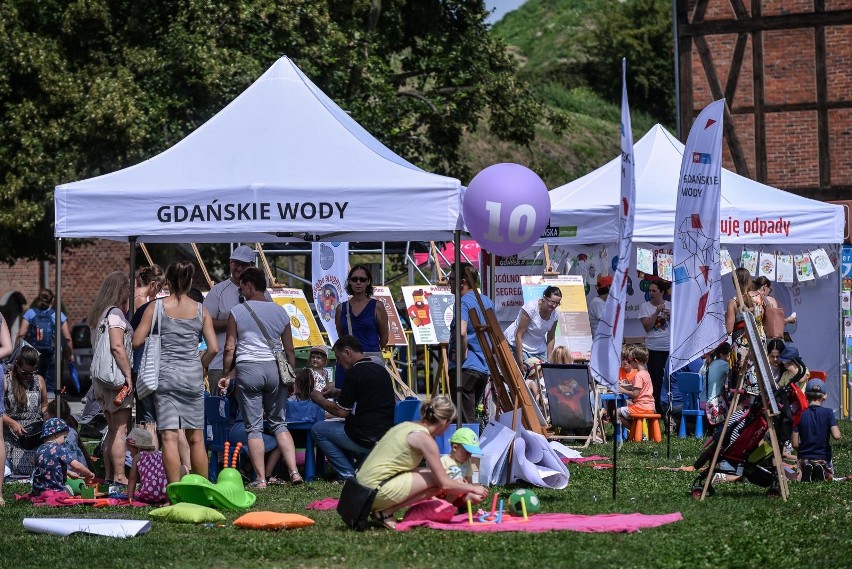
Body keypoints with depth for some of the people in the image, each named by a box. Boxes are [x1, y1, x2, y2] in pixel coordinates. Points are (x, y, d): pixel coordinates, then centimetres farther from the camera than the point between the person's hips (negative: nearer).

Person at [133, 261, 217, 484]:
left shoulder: (156, 307, -2)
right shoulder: (201, 310, 3)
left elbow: (137, 341, -4)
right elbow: (213, 348, -1)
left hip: (165, 374, -2)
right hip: (192, 377, 2)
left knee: (169, 436, -4)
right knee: (196, 438, 10)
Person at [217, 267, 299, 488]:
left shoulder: (237, 312, -1)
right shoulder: (280, 312, 8)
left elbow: (229, 348, -2)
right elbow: (289, 349, 10)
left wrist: (226, 375, 10)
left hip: (248, 369, -3)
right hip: (274, 370, 3)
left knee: (254, 427, 1)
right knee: (279, 424, 12)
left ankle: (260, 479, -2)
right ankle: (294, 471, -1)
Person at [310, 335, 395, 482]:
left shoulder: (355, 372, -14)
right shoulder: (381, 370, 11)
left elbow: (341, 411, -9)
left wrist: (320, 400, 8)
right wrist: (338, 393, 25)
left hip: (366, 439, -9)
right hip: (387, 435, 9)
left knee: (318, 430, 8)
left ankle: (348, 474, 2)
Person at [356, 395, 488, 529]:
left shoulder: (407, 425, 16)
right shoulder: (424, 438, -12)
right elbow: (444, 484, -11)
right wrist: (473, 488, 5)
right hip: (377, 490, -9)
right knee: (436, 481, -8)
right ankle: (385, 512, -7)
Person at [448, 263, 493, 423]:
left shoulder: (464, 302, -12)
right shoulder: (488, 301, 15)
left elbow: (461, 332, -29)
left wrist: (462, 354, -16)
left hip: (465, 367, -9)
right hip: (484, 367, 9)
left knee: (465, 421, -7)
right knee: (472, 415, 18)